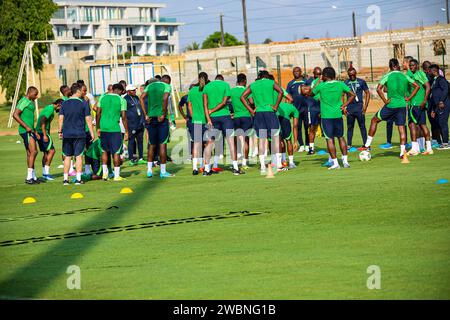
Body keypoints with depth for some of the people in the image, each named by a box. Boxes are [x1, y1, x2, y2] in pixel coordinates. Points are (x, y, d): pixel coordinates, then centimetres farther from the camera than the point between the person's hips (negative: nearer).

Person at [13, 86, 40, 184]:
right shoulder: (24, 101, -10)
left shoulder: (30, 103, 21)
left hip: (30, 130, 10)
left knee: (30, 153, 10)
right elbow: (15, 115, -18)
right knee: (33, 152, -13)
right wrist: (26, 127, -20)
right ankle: (29, 177, -13)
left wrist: (35, 132, 25)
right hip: (25, 131, -10)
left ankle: (33, 177, 14)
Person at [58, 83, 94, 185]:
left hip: (67, 134, 3)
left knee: (67, 156, 9)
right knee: (79, 156, 1)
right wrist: (91, 133, 1)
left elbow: (61, 118, 4)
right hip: (79, 134, -3)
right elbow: (88, 119, -4)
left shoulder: (64, 103, 5)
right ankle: (78, 179, -3)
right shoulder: (83, 103, -4)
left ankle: (66, 179, 9)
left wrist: (60, 131, 11)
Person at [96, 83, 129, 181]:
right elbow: (123, 117, -4)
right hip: (115, 129, -4)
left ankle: (105, 173, 14)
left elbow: (98, 114, 9)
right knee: (116, 152, 2)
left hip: (103, 128, 4)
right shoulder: (121, 100, -2)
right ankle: (116, 175, 3)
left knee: (105, 151, 16)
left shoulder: (103, 98, 8)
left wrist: (98, 128, 17)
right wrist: (126, 131, 2)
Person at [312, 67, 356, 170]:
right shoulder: (340, 84, 1)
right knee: (341, 137, 15)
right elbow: (353, 95, 7)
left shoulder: (321, 86, -8)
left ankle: (335, 163, -5)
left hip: (326, 116, -3)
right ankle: (345, 160, 12)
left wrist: (317, 83, 18)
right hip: (338, 115, 3)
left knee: (330, 139, 0)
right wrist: (344, 106, 8)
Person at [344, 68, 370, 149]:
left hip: (359, 108, -1)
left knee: (362, 126, -1)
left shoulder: (361, 82, 3)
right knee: (350, 127, 6)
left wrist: (366, 105, -2)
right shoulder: (345, 83, 5)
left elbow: (367, 93, 7)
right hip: (350, 108, 1)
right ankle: (349, 144, 12)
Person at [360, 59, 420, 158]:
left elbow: (378, 89, -16)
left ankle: (367, 145, 12)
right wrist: (409, 98, 10)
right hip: (402, 105, 3)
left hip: (391, 105, -3)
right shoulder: (405, 77, 6)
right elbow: (417, 86, 10)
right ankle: (402, 152, 0)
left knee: (374, 120, 12)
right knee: (401, 127, 6)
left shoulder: (387, 76, -5)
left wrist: (385, 101, -8)